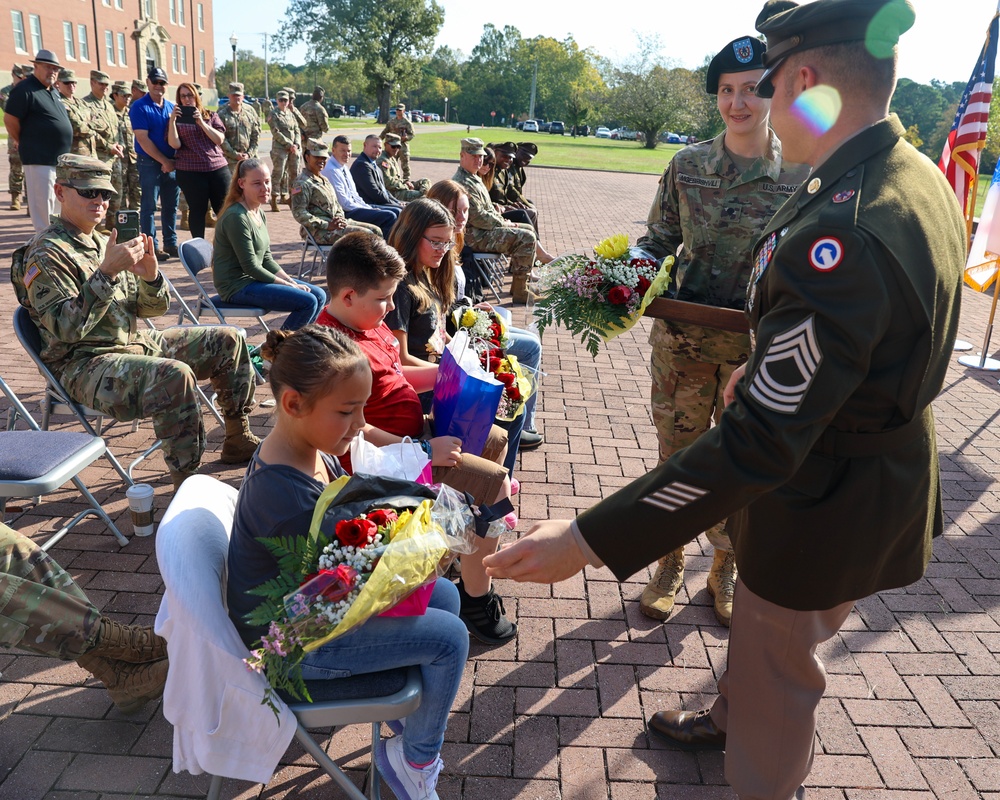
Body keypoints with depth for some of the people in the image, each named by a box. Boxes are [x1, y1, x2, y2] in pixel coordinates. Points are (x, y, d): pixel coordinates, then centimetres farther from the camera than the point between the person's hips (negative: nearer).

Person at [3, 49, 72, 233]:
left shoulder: (53, 91, 16)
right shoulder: (25, 89, -11)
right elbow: (10, 119, -12)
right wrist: (24, 143, -2)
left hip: (60, 158, 9)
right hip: (39, 158, -9)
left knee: (56, 202, 16)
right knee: (43, 203, -5)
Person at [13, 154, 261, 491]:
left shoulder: (105, 243, 13)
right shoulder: (46, 254, -10)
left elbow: (152, 309, 11)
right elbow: (67, 327, -23)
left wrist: (150, 277, -11)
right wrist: (107, 272, -28)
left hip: (141, 342, 9)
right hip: (86, 365, -9)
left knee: (228, 340, 6)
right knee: (176, 375, -35)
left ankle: (239, 441, 15)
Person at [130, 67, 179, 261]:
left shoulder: (171, 107, 11)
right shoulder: (139, 107, -6)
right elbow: (143, 139, -13)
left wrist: (173, 161, -3)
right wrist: (164, 161, -14)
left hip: (171, 163, 6)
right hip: (150, 163, -6)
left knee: (171, 206, 10)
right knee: (149, 206, -1)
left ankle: (170, 243, 19)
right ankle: (151, 247, 4)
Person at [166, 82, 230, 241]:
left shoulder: (211, 116, 12)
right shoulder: (177, 119, 8)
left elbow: (219, 140, -2)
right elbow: (175, 144, -6)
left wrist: (201, 122, -10)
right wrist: (172, 120, -13)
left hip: (218, 168, 1)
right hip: (190, 172, -1)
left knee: (224, 210, 1)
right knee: (198, 210, 3)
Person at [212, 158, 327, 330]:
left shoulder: (259, 213, 10)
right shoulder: (236, 217, -19)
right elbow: (251, 267, -20)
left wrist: (290, 280, -2)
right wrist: (290, 285, -14)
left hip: (254, 279, 9)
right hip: (238, 287, -9)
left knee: (319, 296, 5)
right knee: (308, 302, -19)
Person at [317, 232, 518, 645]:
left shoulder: (367, 322, 4)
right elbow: (355, 431, -32)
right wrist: (425, 451, -28)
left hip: (413, 431, 11)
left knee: (496, 439, 21)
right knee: (494, 483, -15)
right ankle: (475, 596, 0)